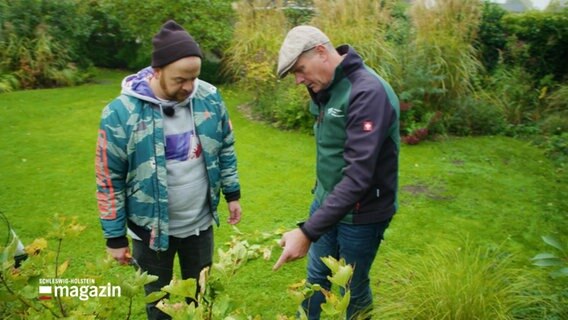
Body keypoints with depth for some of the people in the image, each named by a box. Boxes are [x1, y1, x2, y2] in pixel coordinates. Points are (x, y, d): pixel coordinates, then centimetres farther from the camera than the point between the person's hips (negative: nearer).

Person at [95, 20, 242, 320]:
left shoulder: (209, 98, -10)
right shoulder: (121, 112, -20)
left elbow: (225, 149, 5)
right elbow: (110, 180, -12)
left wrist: (232, 193, 7)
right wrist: (115, 237, -6)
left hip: (200, 223, 3)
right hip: (150, 228, -2)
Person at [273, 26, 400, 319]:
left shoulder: (368, 92, -26)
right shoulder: (325, 88, 2)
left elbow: (359, 174, -33)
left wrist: (308, 232, -36)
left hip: (361, 213, -7)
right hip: (326, 200, 7)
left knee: (354, 289, 14)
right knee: (316, 277, 21)